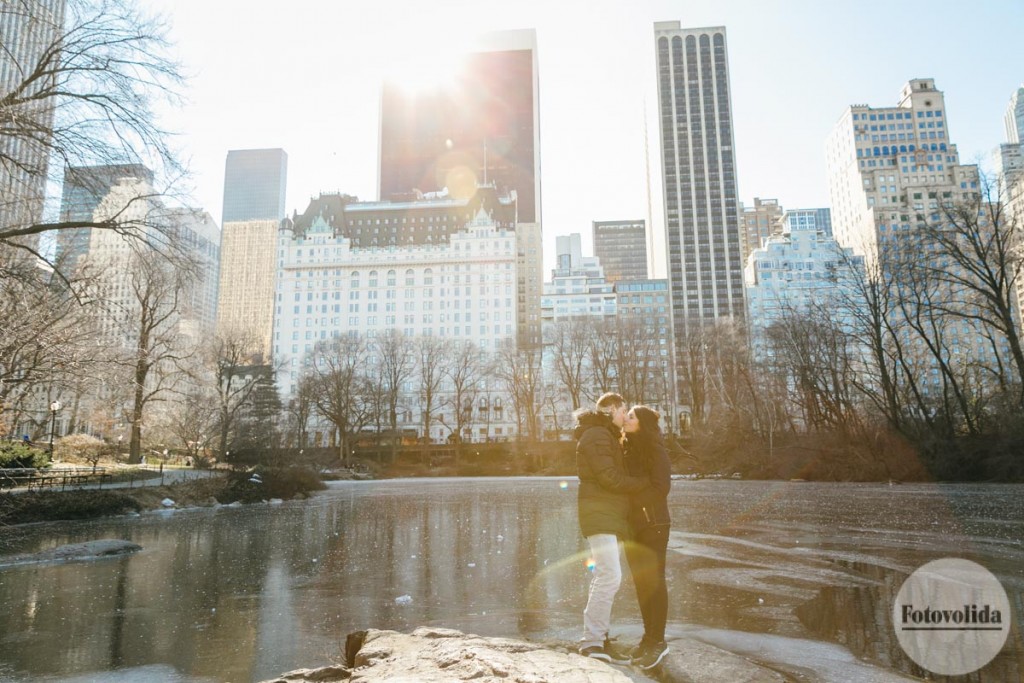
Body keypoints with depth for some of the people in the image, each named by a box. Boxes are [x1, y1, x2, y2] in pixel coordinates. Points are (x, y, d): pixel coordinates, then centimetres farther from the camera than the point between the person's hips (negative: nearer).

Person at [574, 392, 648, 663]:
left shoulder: (605, 436, 24)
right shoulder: (597, 435, -11)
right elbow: (609, 477, -18)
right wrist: (643, 482, -8)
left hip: (607, 514, 11)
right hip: (599, 513, -11)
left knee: (604, 576, 11)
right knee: (611, 575, -16)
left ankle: (597, 638, 15)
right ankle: (592, 641, -14)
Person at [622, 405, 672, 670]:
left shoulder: (655, 450, -10)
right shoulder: (626, 449, 10)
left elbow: (661, 487, -15)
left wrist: (635, 503, -13)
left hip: (653, 523, -7)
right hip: (632, 525, 7)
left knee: (654, 581, -1)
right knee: (640, 582, 12)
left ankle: (658, 642, 8)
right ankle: (649, 637, 23)